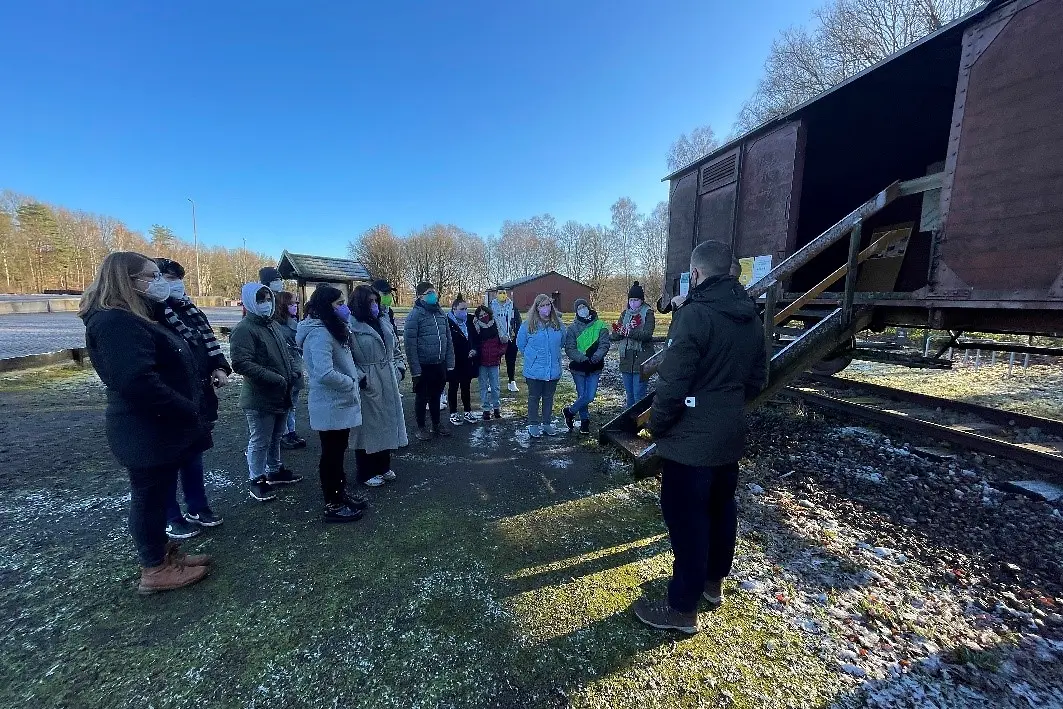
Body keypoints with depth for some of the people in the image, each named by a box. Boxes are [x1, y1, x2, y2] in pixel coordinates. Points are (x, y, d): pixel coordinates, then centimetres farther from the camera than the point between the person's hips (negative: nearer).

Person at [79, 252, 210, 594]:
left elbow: (168, 365, 19)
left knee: (157, 493, 19)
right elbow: (137, 381, -29)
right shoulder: (114, 322, -21)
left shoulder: (136, 317, 11)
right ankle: (155, 569, 21)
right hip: (147, 432, -10)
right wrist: (188, 410, -22)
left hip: (158, 428, 10)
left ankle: (163, 552, 34)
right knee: (149, 495, 5)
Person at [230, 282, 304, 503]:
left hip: (281, 395, 9)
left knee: (276, 437, 22)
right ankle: (256, 480, 22)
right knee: (259, 441, 5)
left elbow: (286, 352, 24)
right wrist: (274, 378, -28)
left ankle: (275, 471, 39)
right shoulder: (244, 329, -16)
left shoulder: (274, 325, 13)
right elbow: (242, 363, -25)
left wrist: (293, 371, 7)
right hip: (260, 398, -8)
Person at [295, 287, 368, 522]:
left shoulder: (331, 329, 11)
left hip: (340, 403, 10)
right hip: (331, 406, -10)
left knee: (338, 452, 20)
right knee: (331, 454, 3)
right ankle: (333, 505, 18)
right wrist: (352, 383, -18)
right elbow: (325, 374, -32)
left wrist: (360, 375, 6)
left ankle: (341, 493, 35)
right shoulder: (319, 334, -22)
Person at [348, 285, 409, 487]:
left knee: (387, 423, 15)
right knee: (369, 427, 4)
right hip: (368, 386, -7)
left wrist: (399, 368, 7)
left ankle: (383, 467, 32)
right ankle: (367, 473, 20)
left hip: (389, 384, 7)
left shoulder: (384, 322, 12)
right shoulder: (351, 326, -12)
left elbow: (396, 349, 19)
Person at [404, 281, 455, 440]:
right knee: (422, 398, 10)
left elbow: (448, 340, 10)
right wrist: (415, 369, -17)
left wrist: (449, 362, 5)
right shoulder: (415, 315, -11)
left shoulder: (441, 313, 8)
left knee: (436, 396, 19)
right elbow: (410, 344, -15)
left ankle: (436, 424, 34)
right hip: (423, 366, -5)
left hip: (440, 365, 5)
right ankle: (421, 427, 26)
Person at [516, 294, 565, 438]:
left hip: (553, 370, 3)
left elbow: (562, 342, 16)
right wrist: (531, 357, 9)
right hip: (534, 370, -3)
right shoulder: (528, 325, -9)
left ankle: (547, 423, 27)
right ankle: (533, 425, 18)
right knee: (534, 398, 7)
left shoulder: (558, 324, -1)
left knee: (548, 398, 14)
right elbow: (521, 344, 5)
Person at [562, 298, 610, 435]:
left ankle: (569, 411, 20)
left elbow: (604, 344, -5)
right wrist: (582, 358, -23)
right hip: (578, 367, -1)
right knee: (583, 396, 3)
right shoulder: (572, 328, -1)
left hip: (595, 368, 1)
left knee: (590, 396, -3)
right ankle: (584, 421, 27)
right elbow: (569, 349, -8)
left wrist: (597, 356, -23)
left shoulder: (600, 326, 0)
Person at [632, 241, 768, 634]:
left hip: (691, 440, -8)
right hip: (730, 435, 9)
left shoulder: (695, 314, -21)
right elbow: (757, 378, 13)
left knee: (687, 520, 4)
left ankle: (682, 609, 20)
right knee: (721, 509, 22)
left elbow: (672, 383, -23)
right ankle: (714, 582, 42)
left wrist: (656, 425, -9)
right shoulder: (751, 317, 6)